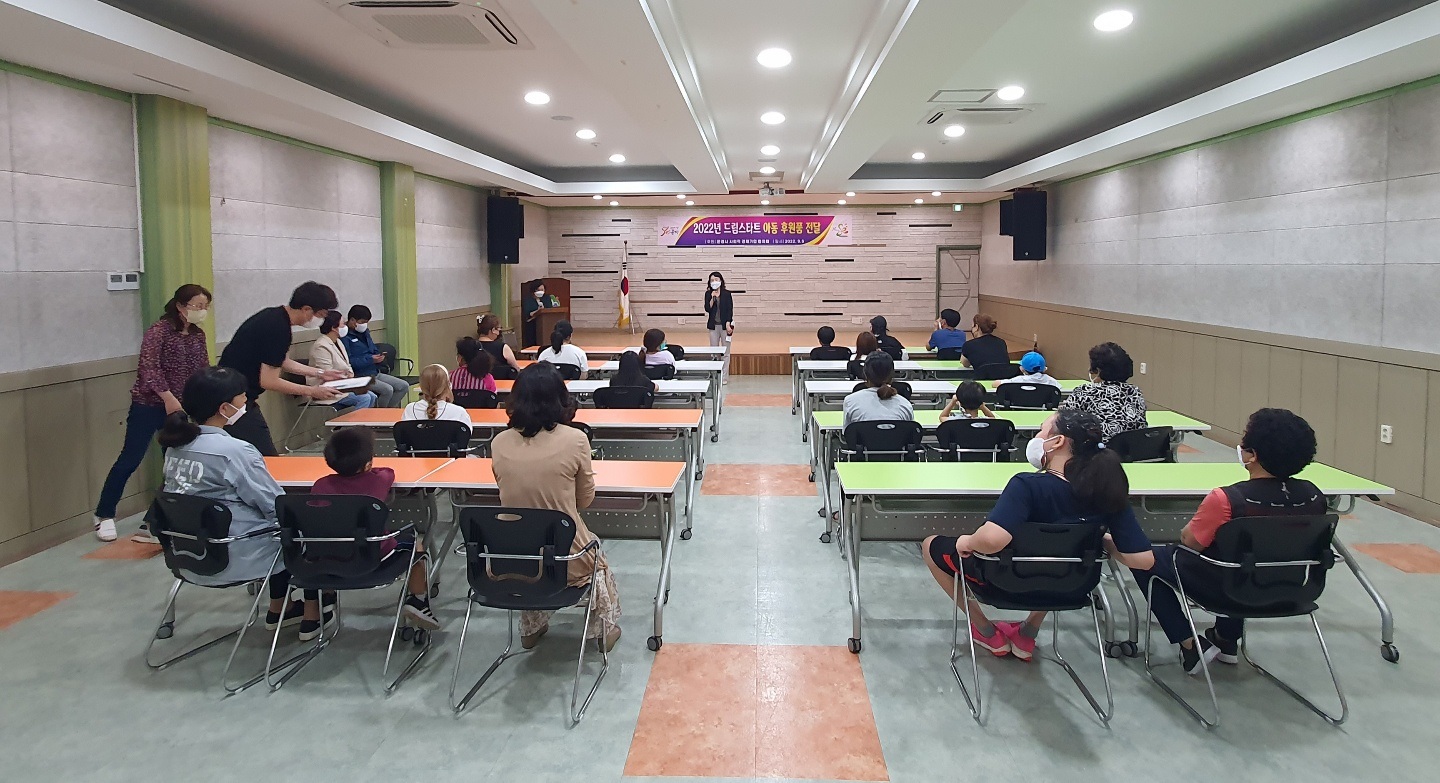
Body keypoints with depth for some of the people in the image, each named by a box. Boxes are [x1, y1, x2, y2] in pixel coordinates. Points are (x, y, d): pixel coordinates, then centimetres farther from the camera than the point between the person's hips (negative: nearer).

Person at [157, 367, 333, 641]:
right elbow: (277, 506, -17)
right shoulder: (234, 451, -24)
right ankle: (313, 616, 26)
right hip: (234, 559, -8)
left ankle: (278, 609, 39)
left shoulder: (177, 445, 0)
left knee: (280, 526, 29)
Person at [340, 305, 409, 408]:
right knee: (387, 389, -27)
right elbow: (349, 362, -22)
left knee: (404, 386, -1)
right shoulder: (345, 336, -13)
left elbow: (374, 350, 25)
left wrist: (379, 357, 1)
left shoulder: (365, 332, 16)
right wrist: (370, 359, -22)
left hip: (375, 373, 9)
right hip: (360, 376, -9)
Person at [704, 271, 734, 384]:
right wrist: (712, 298, -15)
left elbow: (730, 309, -5)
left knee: (725, 352, 1)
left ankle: (724, 377, 5)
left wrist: (728, 324, -12)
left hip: (725, 324, -3)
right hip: (713, 325, 3)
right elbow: (707, 309, -4)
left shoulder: (727, 294, -3)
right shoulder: (708, 294, 4)